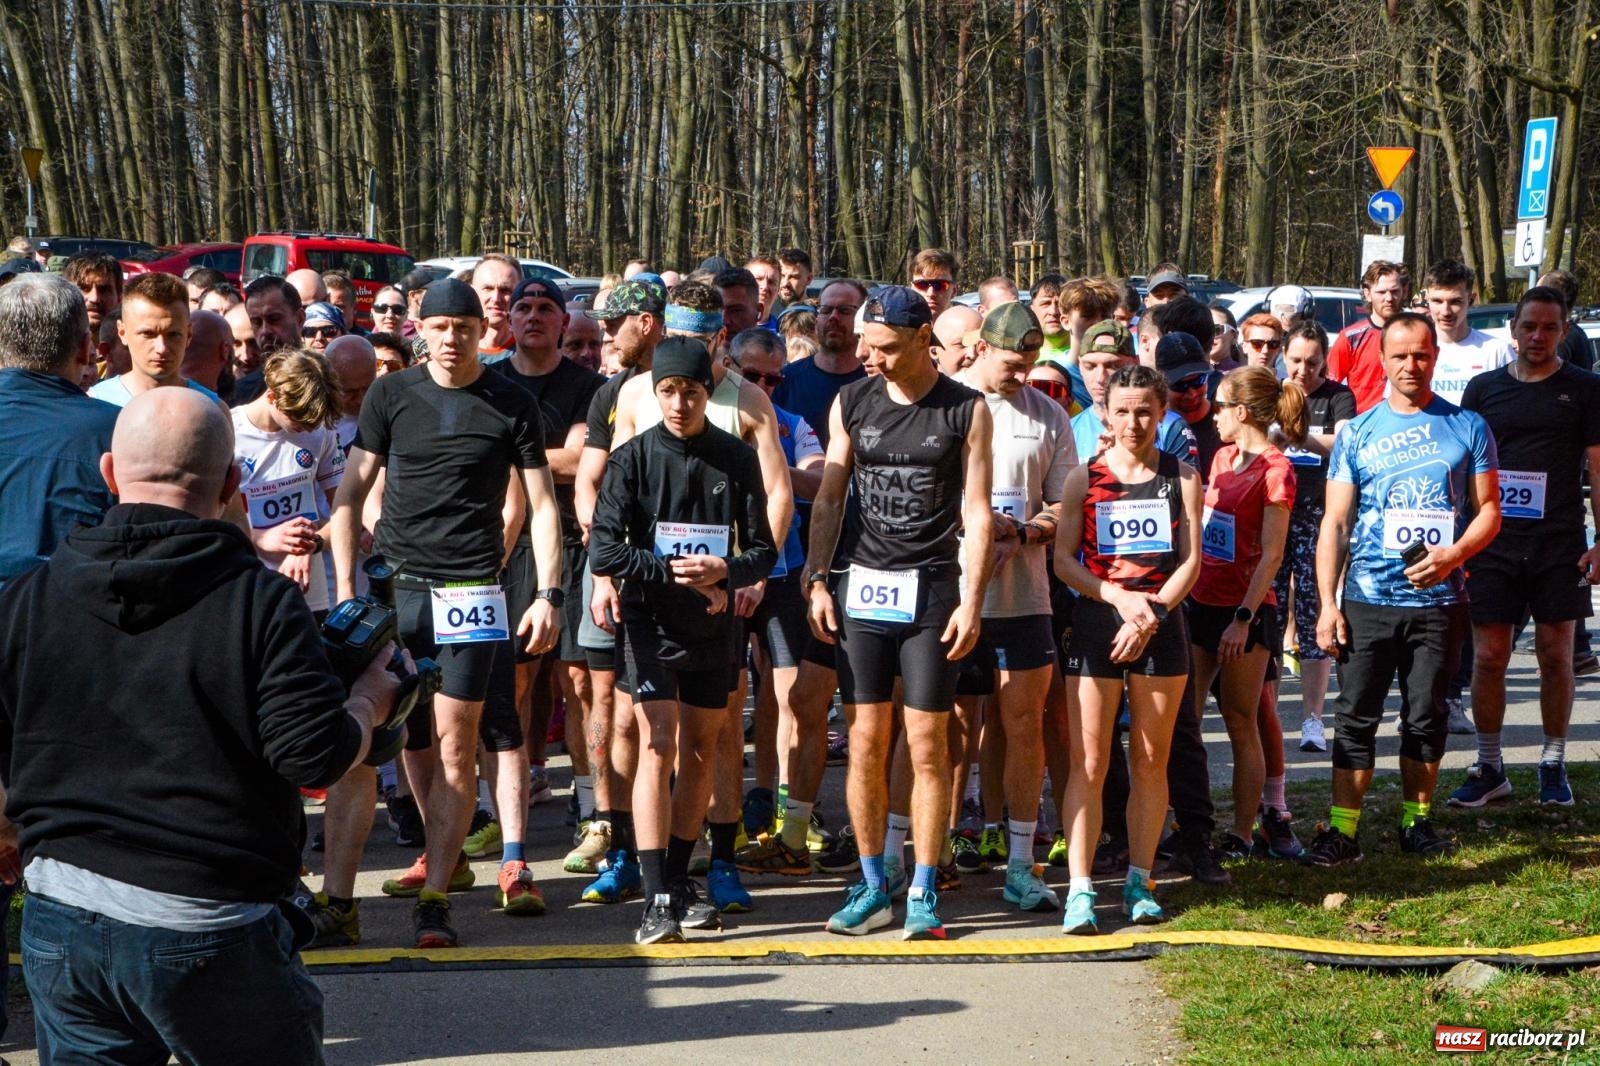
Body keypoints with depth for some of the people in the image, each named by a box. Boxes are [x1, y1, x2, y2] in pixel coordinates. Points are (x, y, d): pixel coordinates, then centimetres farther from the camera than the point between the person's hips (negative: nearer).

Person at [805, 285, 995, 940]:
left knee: (928, 745, -1)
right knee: (866, 743, 2)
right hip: (862, 589, 2)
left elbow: (976, 511, -1)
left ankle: (923, 892, 7)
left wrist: (971, 601, -7)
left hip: (932, 591, -2)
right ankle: (872, 887, 12)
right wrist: (815, 581, 3)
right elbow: (828, 499, 11)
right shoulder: (852, 403, 8)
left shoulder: (966, 410, 0)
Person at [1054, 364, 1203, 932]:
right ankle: (1080, 889, -9)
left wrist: (1152, 611, -13)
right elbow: (1063, 560, -1)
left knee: (1151, 761, 6)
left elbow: (1190, 560, 1)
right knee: (1088, 764, -7)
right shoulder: (1083, 478, 4)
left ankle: (1139, 882, 15)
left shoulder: (1181, 478, 6)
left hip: (1162, 626, 1)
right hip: (1095, 624, -1)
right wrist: (1120, 597, -14)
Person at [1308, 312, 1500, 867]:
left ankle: (1417, 822, 21)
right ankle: (1342, 831, 1)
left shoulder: (1467, 427, 5)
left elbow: (1489, 510, 5)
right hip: (1367, 600, 0)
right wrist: (1327, 603, -4)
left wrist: (1453, 555, -15)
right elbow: (1335, 523, 4)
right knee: (1356, 717, -1)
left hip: (1439, 600, 0)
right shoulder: (1357, 433, 5)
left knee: (1426, 718, 9)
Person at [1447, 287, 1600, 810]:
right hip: (1493, 546, 2)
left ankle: (1553, 766, 15)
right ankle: (1489, 768, 12)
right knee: (1488, 657, 1)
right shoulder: (1483, 388, 8)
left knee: (1555, 656, 3)